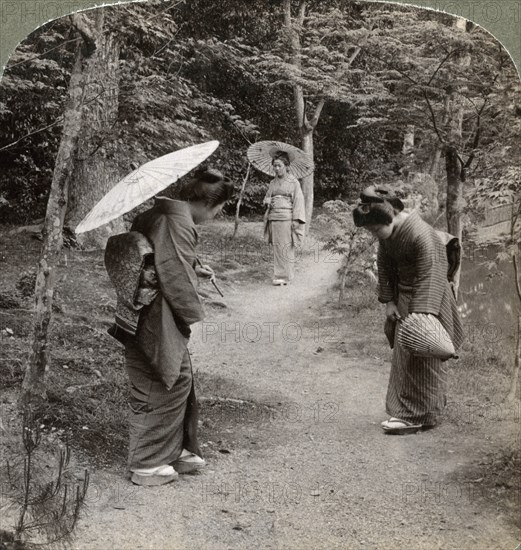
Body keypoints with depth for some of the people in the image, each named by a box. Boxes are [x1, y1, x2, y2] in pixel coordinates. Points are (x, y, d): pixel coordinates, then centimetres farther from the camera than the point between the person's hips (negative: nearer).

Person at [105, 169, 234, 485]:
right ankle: (147, 465, 16)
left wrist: (195, 269, 19)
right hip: (155, 325, -10)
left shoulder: (157, 213, 10)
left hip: (141, 315, 10)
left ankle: (176, 450, 32)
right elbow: (176, 276, -23)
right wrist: (193, 314, -11)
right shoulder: (179, 223, -20)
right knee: (161, 388, 2)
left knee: (180, 379, 18)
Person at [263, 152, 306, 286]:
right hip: (274, 218, 5)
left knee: (286, 247, -5)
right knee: (276, 247, 5)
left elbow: (298, 200, -6)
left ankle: (285, 276, -3)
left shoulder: (293, 182, -1)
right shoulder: (273, 182, 15)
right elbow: (266, 197, 25)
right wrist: (268, 201, -1)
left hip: (287, 218, -5)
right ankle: (279, 274, 11)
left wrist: (296, 219, -14)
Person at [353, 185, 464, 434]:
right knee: (403, 354, 13)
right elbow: (385, 267, 5)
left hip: (426, 298, -8)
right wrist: (389, 301, 0)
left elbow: (427, 276, -26)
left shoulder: (420, 234, -27)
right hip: (403, 295, 8)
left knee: (419, 356, -3)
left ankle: (415, 416, 6)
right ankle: (430, 406, 27)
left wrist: (419, 314, -28)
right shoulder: (387, 233, -4)